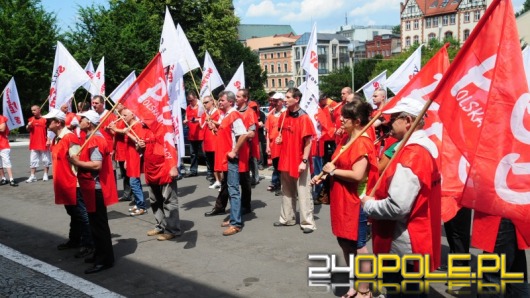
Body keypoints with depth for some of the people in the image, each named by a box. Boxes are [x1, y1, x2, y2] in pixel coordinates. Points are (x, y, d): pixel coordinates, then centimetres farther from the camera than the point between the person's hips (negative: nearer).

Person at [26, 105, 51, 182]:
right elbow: (28, 129, 12)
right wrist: (28, 126, -10)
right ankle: (32, 176, 9)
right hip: (34, 144, 4)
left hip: (44, 143, -4)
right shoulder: (31, 119, 8)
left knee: (45, 159, 6)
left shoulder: (45, 119, -5)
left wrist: (48, 140, -10)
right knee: (33, 160, 5)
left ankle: (45, 175, 16)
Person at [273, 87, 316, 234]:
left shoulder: (304, 118, -14)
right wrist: (280, 138, 0)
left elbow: (308, 141, -15)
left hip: (299, 161, -7)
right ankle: (287, 218, 29)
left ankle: (308, 222, 7)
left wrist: (304, 161, -19)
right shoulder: (284, 116, 5)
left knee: (303, 192, -1)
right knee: (287, 191, 16)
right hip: (286, 159, 7)